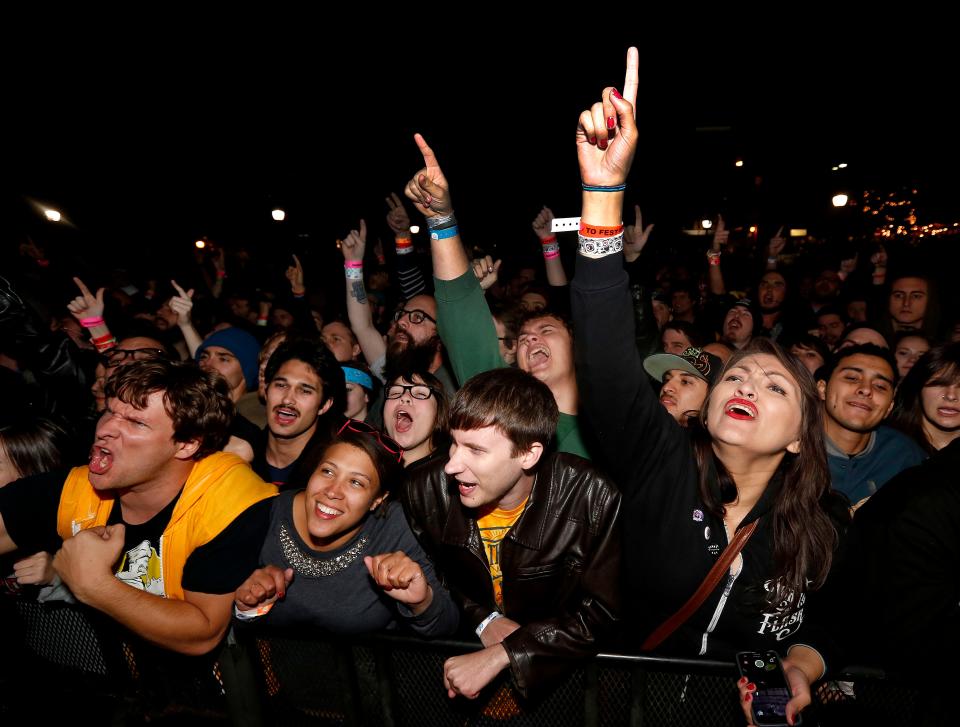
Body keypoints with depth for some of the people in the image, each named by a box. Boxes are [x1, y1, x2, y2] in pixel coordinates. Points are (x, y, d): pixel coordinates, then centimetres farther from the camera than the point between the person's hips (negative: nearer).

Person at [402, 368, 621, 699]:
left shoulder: (592, 498, -23)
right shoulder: (425, 489, -15)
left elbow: (602, 610, -18)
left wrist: (501, 656, -25)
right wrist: (482, 618, -13)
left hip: (555, 668, 0)